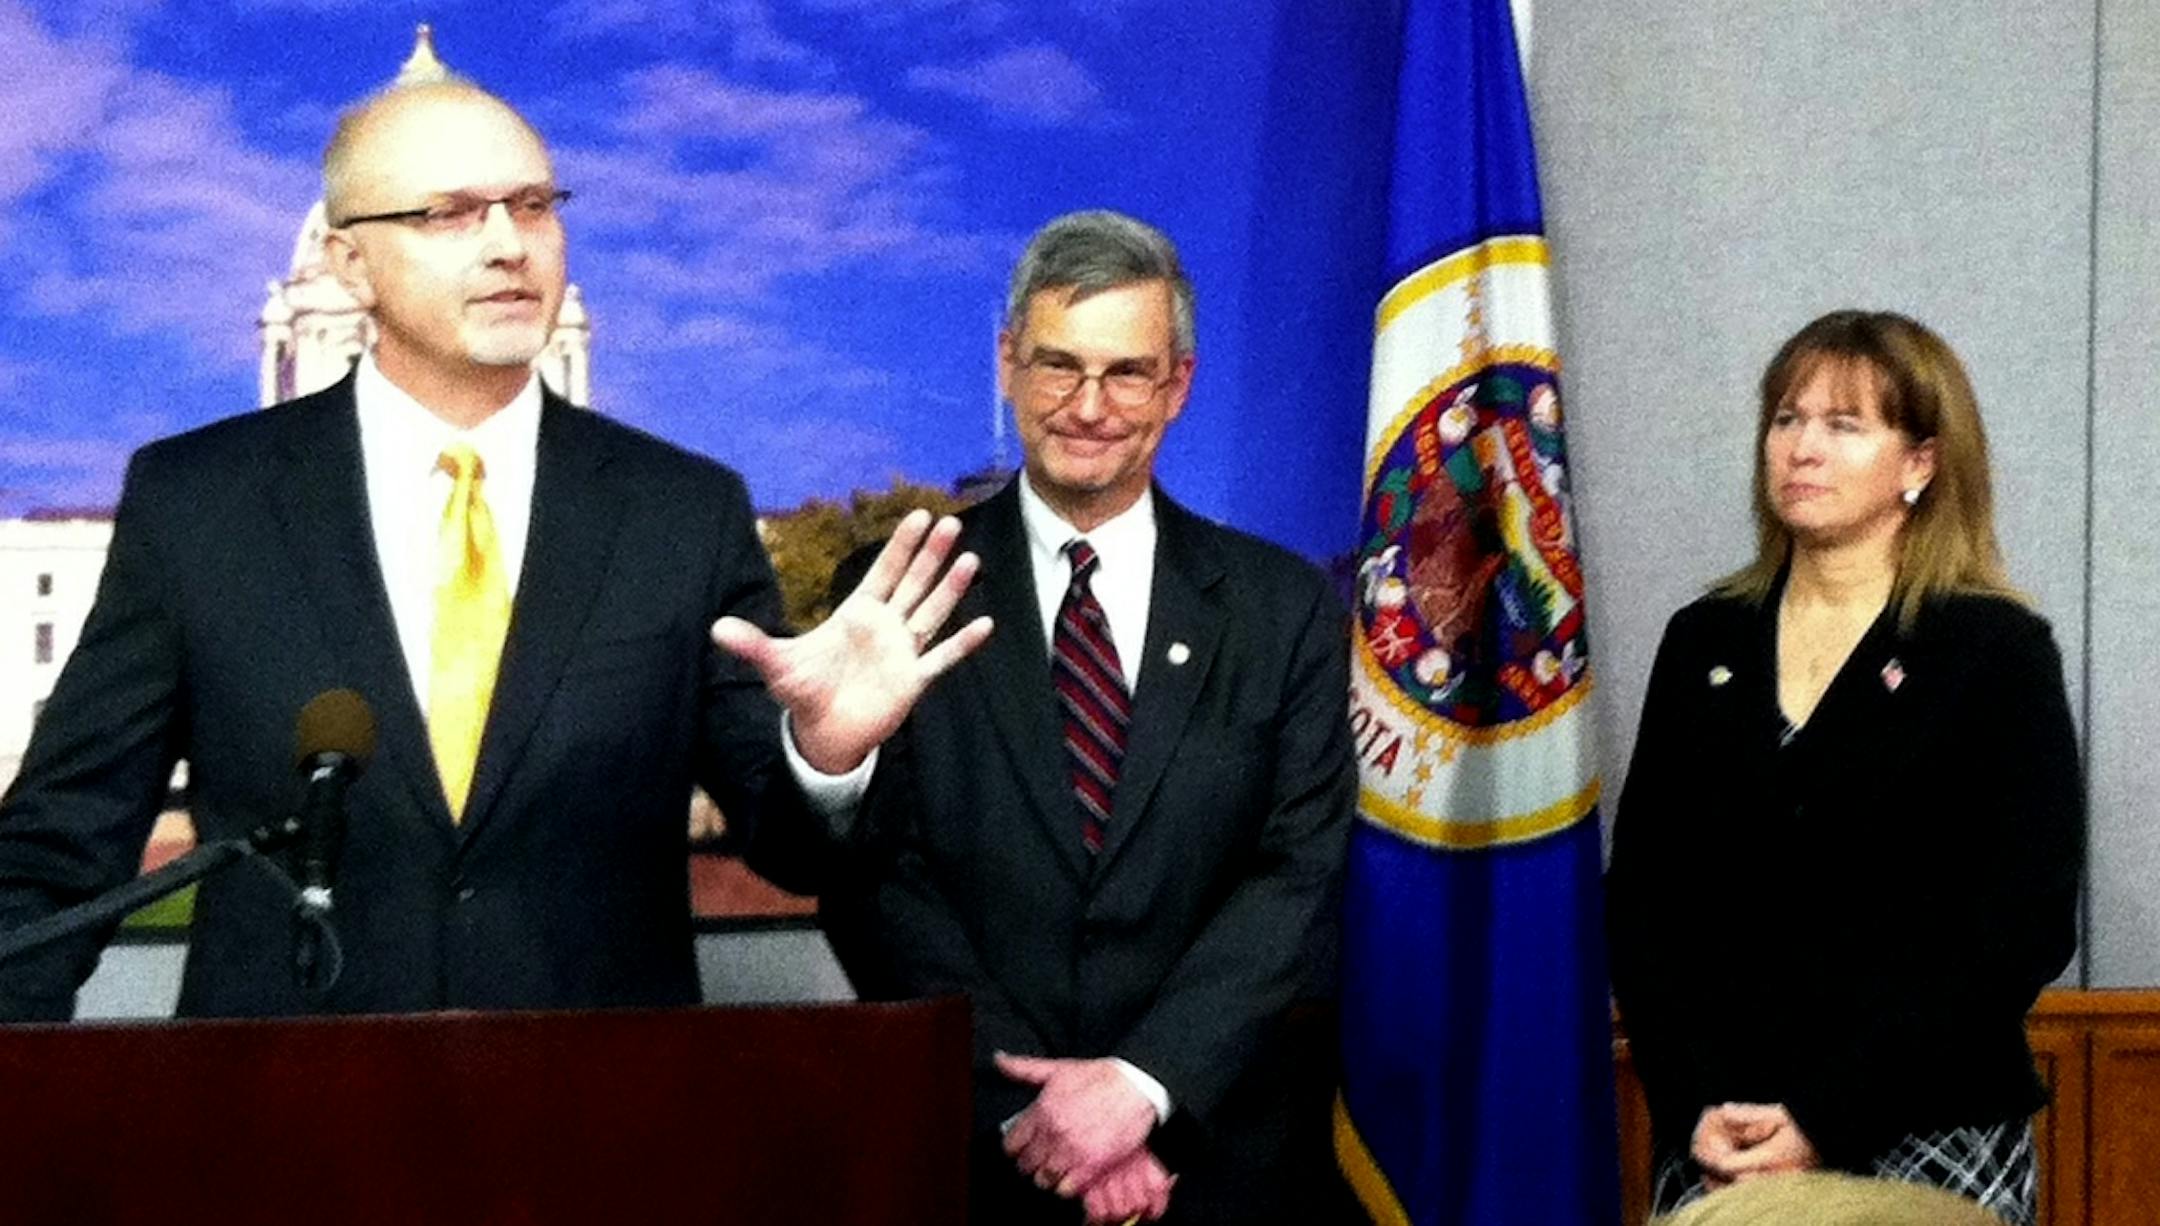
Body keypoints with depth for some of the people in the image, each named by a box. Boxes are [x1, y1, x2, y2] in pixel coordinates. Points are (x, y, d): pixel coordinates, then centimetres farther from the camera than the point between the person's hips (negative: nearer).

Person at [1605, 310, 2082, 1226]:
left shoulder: (1999, 652, -1)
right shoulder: (1703, 642, 11)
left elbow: (2021, 928, -7)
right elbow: (1639, 895, 8)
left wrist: (1824, 1119, -14)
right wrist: (1695, 1105, -8)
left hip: (1926, 1134, -2)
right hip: (1718, 1137, 3)